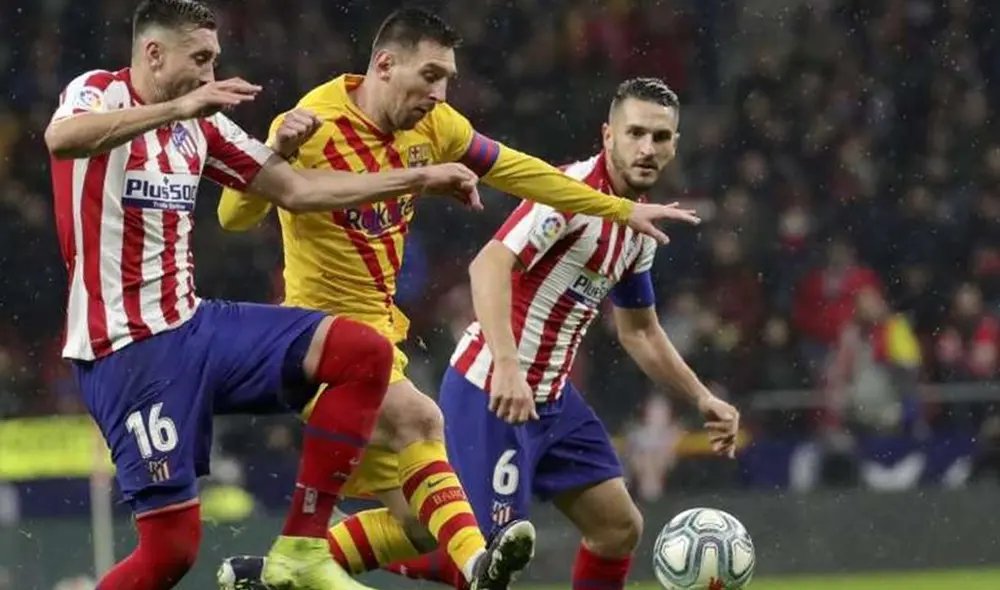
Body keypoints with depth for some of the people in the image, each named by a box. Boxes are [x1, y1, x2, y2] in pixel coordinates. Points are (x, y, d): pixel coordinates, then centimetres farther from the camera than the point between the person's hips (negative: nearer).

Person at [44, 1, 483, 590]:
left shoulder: (200, 124, 14)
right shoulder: (100, 93, -8)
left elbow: (297, 189, 19)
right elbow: (61, 139, -33)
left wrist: (420, 179, 17)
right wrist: (176, 108, -43)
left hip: (193, 323, 8)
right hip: (128, 347, -8)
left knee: (364, 352, -6)